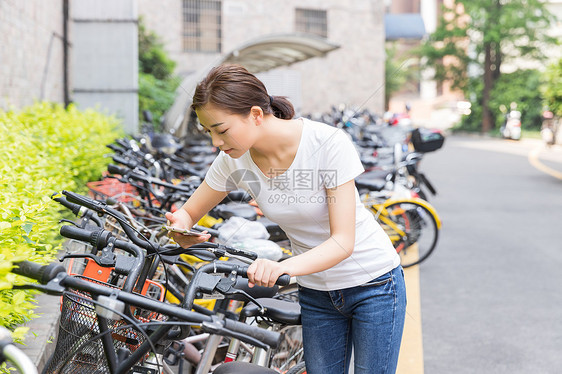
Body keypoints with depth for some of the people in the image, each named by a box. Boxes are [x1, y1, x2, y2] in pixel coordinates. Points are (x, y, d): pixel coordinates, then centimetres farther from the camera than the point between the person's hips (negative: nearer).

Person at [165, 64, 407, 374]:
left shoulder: (328, 143, -27)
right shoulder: (234, 160, -13)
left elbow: (344, 241, -29)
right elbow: (188, 213, 0)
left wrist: (283, 268, -46)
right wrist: (180, 227, -25)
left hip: (373, 282, -4)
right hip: (316, 293, 4)